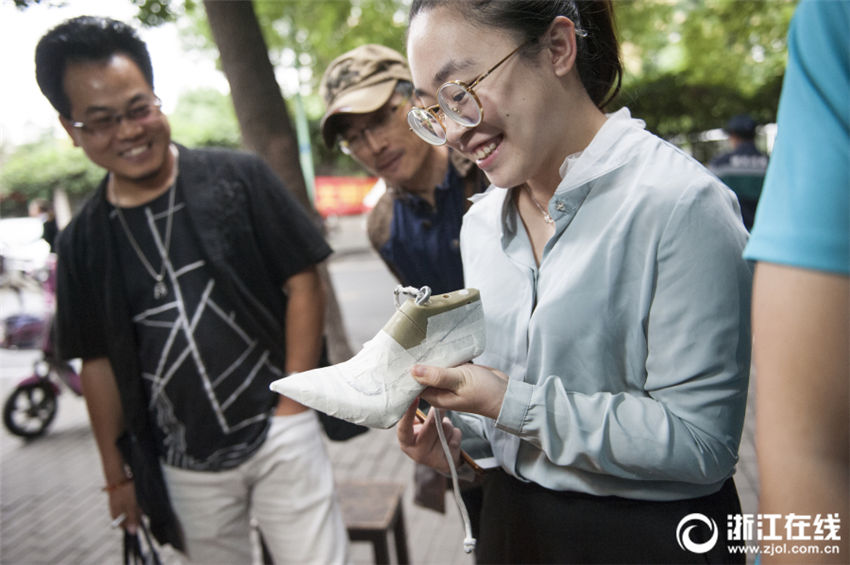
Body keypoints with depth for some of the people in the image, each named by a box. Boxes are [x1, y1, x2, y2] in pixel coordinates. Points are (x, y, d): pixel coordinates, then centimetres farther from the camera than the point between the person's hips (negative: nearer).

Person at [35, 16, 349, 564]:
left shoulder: (238, 178, -6)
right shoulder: (82, 241, 3)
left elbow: (303, 286, -5)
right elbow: (99, 363, 9)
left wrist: (291, 406, -9)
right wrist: (117, 474, 12)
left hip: (278, 433, -2)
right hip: (185, 468, 3)